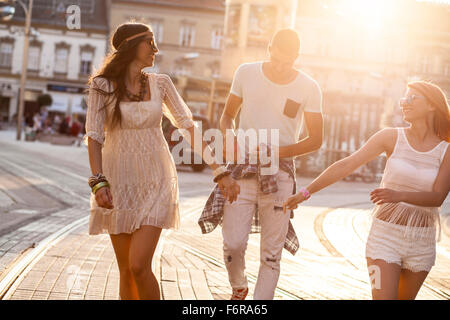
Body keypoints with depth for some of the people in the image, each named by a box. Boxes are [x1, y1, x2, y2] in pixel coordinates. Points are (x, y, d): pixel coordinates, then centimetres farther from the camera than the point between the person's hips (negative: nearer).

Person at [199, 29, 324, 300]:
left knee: (271, 252, 0)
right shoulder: (247, 73, 1)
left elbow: (316, 140, 2)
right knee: (233, 243, -7)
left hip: (280, 173, 0)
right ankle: (239, 287, 24)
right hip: (242, 169, 1)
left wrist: (276, 152, -11)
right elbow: (228, 115, 14)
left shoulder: (308, 88, -3)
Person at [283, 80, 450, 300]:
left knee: (405, 297, 14)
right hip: (385, 235, -2)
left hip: (422, 242, 2)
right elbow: (346, 165, -5)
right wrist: (306, 192, -9)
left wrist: (399, 195, -32)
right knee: (384, 297, -12)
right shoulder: (391, 138, -2)